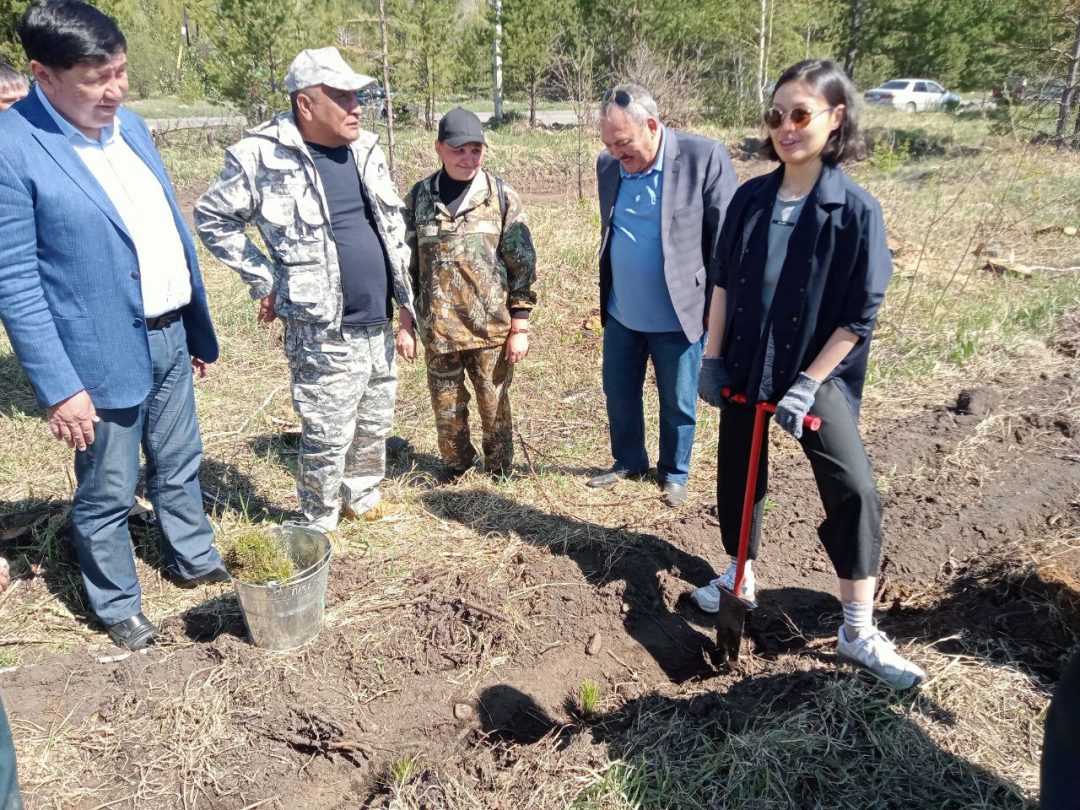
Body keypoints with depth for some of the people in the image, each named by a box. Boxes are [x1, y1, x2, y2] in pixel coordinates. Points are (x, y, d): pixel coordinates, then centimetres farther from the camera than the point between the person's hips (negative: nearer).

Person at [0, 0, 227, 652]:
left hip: (168, 336, 6)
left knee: (179, 468, 22)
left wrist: (199, 329, 12)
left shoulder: (131, 126, 4)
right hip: (104, 354, -6)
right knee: (108, 496, 11)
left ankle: (195, 561, 44)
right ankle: (119, 607, 32)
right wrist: (58, 388, -17)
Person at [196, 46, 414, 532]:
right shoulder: (263, 157, -11)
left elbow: (394, 230, 13)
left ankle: (363, 497, 41)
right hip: (324, 333, -6)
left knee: (375, 425, 18)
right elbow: (212, 218, 0)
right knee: (329, 437, 3)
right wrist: (264, 280, -4)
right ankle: (319, 526, 25)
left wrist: (405, 302, 11)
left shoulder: (366, 150, 7)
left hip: (379, 325, 6)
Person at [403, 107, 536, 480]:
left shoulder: (502, 196, -3)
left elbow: (523, 264, -2)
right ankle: (455, 464, 37)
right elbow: (407, 265, 7)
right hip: (438, 329, 2)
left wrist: (520, 327, -5)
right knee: (446, 408, 13)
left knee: (495, 406, 11)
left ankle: (499, 469, 32)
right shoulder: (419, 197, 2)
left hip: (492, 327, -1)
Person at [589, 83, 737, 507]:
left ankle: (674, 473, 34)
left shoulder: (705, 157, -15)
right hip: (621, 314, 5)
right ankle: (628, 461, 39)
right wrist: (605, 295, 15)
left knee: (677, 403, 12)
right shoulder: (608, 166, 1)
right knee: (618, 393, 17)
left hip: (677, 315, -4)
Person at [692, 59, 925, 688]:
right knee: (738, 475, 14)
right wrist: (713, 358, 3)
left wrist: (809, 384, -15)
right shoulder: (752, 198, -1)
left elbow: (859, 316, -12)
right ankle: (740, 577, 38)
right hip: (744, 367, 4)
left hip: (818, 373, -4)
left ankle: (859, 631, 3)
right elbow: (723, 280, 7)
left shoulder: (856, 209, -13)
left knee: (854, 488, -12)